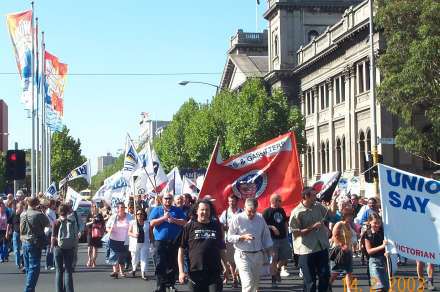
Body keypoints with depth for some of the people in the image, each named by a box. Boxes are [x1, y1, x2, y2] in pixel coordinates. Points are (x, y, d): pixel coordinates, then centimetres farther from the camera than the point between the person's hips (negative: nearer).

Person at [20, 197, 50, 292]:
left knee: (28, 267, 15)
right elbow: (47, 224, -3)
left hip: (25, 243, 7)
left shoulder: (22, 214, 4)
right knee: (34, 267, -3)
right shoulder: (38, 214, -16)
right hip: (35, 243, -7)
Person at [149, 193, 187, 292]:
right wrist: (164, 218, -13)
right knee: (160, 266, -4)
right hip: (160, 242, -2)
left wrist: (173, 220, -13)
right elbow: (152, 223, -4)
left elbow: (184, 222, 1)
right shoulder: (156, 210, 8)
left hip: (174, 242, 2)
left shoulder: (177, 210, 11)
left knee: (173, 265, 6)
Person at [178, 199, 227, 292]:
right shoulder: (189, 227, 3)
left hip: (215, 273, 1)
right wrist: (181, 271, -4)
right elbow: (181, 250, 3)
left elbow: (221, 249, 17)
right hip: (195, 273, -1)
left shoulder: (216, 226, 10)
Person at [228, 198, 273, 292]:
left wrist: (269, 251, 13)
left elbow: (266, 236, 15)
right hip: (243, 255, -5)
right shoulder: (237, 219, -7)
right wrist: (243, 237, -20)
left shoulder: (260, 218, 6)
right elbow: (230, 237, -6)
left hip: (258, 255, 5)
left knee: (255, 283, 14)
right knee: (248, 283, -16)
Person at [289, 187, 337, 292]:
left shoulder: (318, 207, 5)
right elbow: (296, 232, -17)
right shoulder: (297, 212, -15)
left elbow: (331, 213, 17)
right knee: (309, 279, 4)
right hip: (307, 250, -6)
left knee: (325, 275, 13)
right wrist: (313, 227, -19)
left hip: (322, 247, 6)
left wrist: (334, 199, 4)